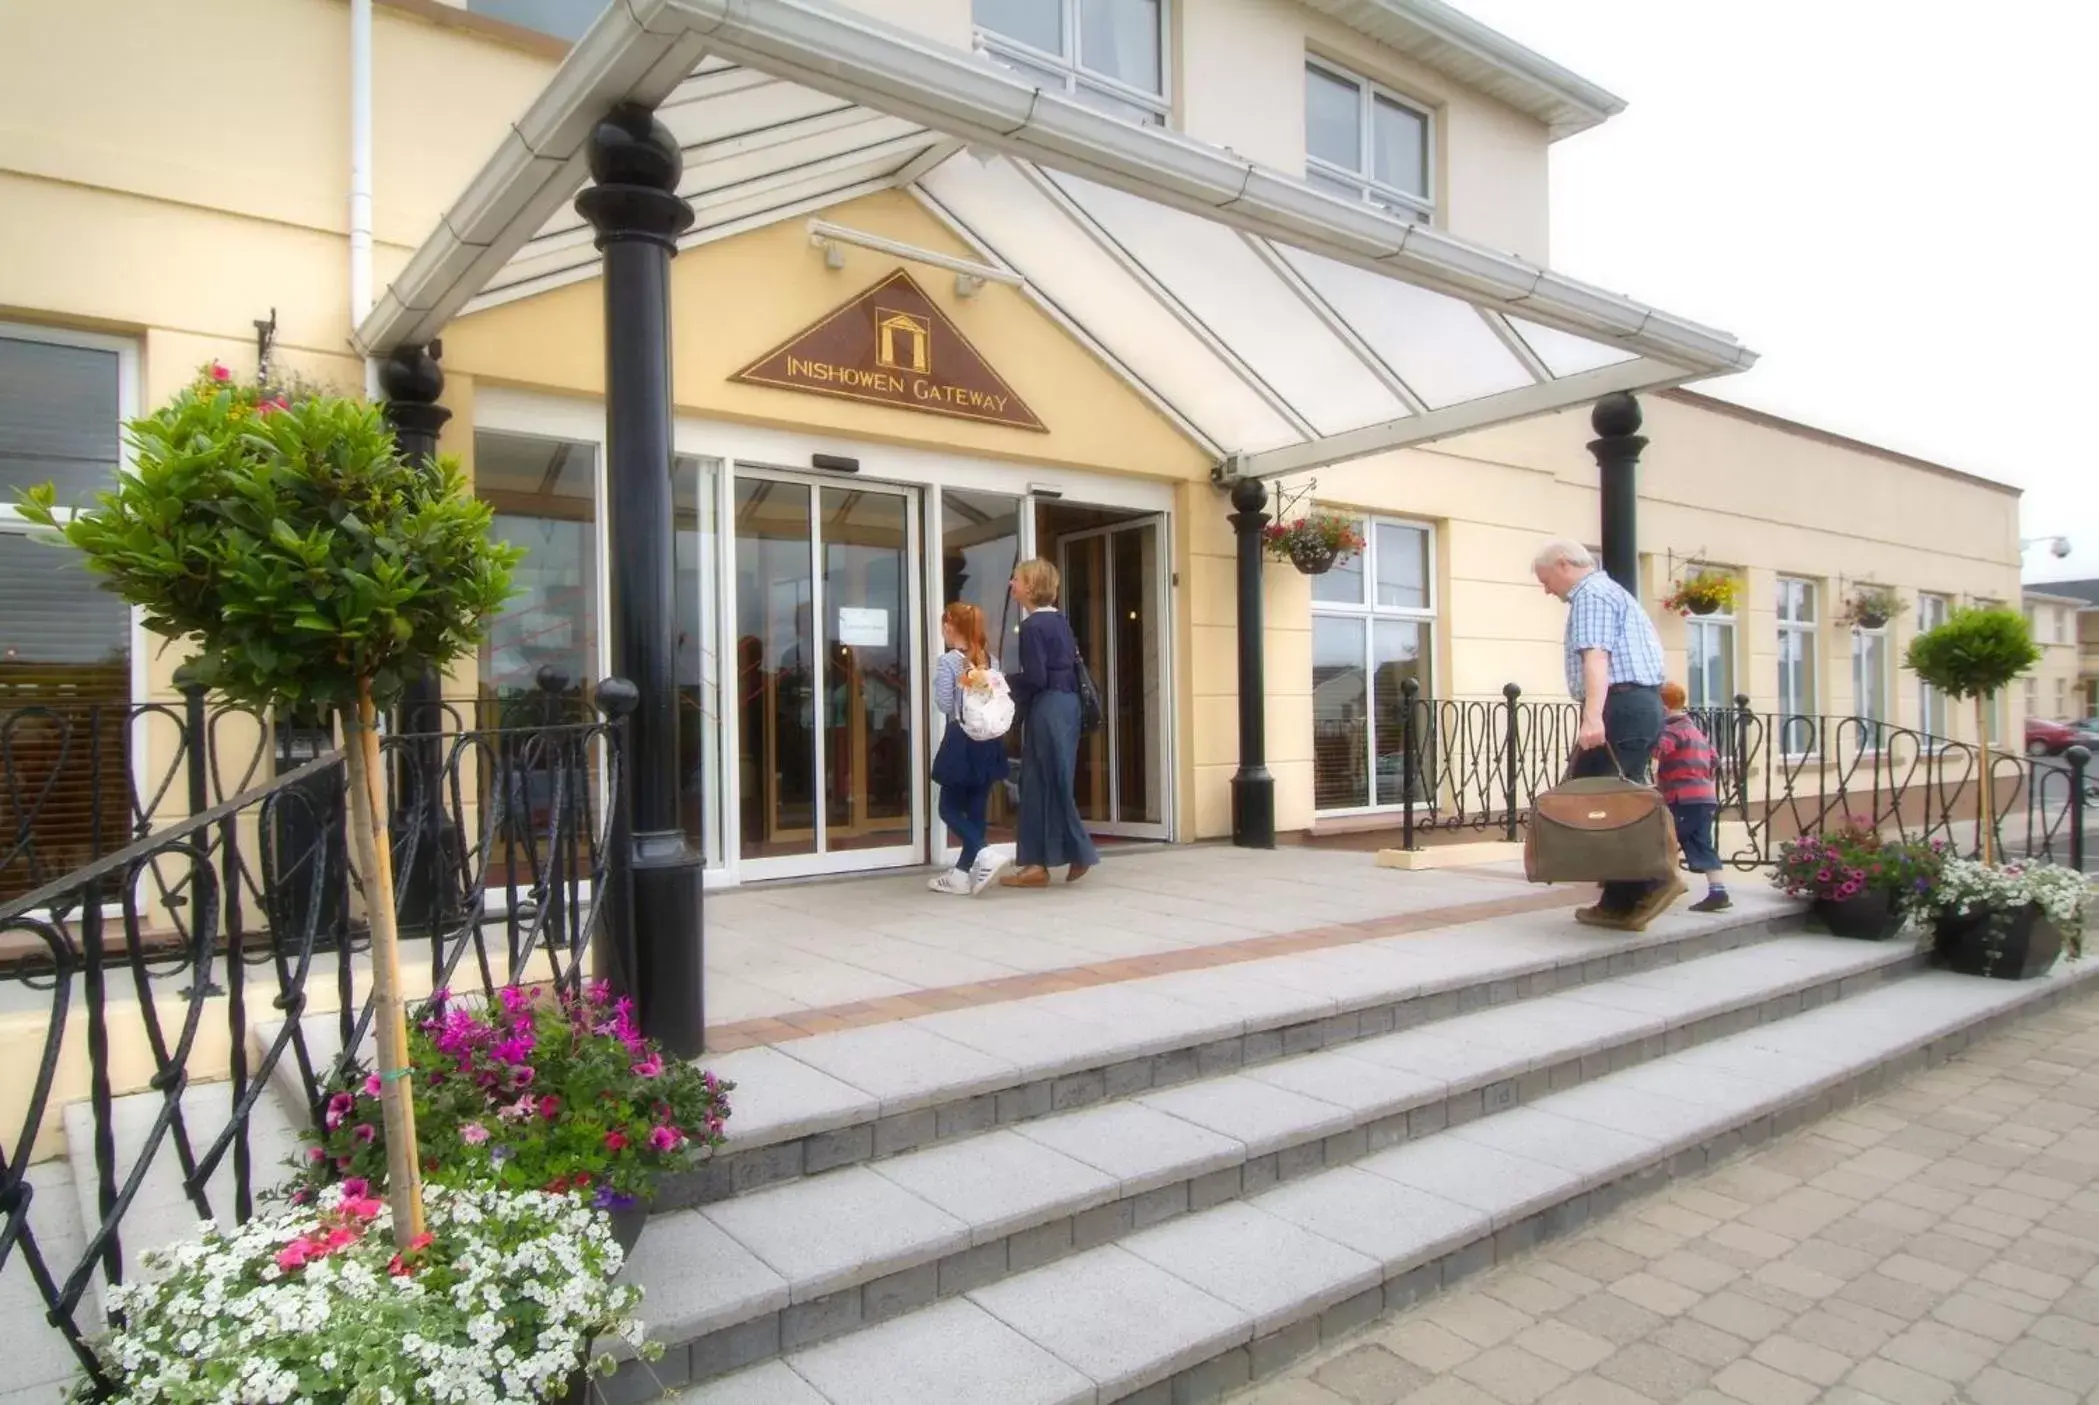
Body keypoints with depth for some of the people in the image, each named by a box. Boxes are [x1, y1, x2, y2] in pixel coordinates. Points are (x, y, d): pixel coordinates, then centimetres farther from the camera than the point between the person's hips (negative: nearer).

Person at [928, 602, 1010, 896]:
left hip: (961, 741, -6)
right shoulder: (990, 660, 8)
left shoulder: (947, 662, -9)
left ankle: (986, 854, -15)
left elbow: (944, 704, -12)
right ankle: (962, 874, 13)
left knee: (949, 808, 4)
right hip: (989, 741, 6)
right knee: (976, 809, 8)